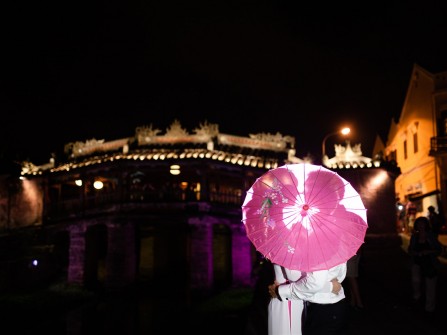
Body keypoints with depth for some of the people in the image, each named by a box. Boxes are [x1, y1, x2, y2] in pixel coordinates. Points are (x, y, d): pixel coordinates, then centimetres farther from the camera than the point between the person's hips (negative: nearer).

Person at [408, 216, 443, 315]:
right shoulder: (414, 236, -1)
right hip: (417, 263, 2)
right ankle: (417, 297, 14)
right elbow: (410, 250, 5)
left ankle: (429, 309, 20)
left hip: (430, 264, -2)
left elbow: (439, 249, -2)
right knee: (416, 280, -16)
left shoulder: (431, 236, -7)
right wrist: (417, 253, -15)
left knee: (430, 287, 3)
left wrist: (429, 252, -19)